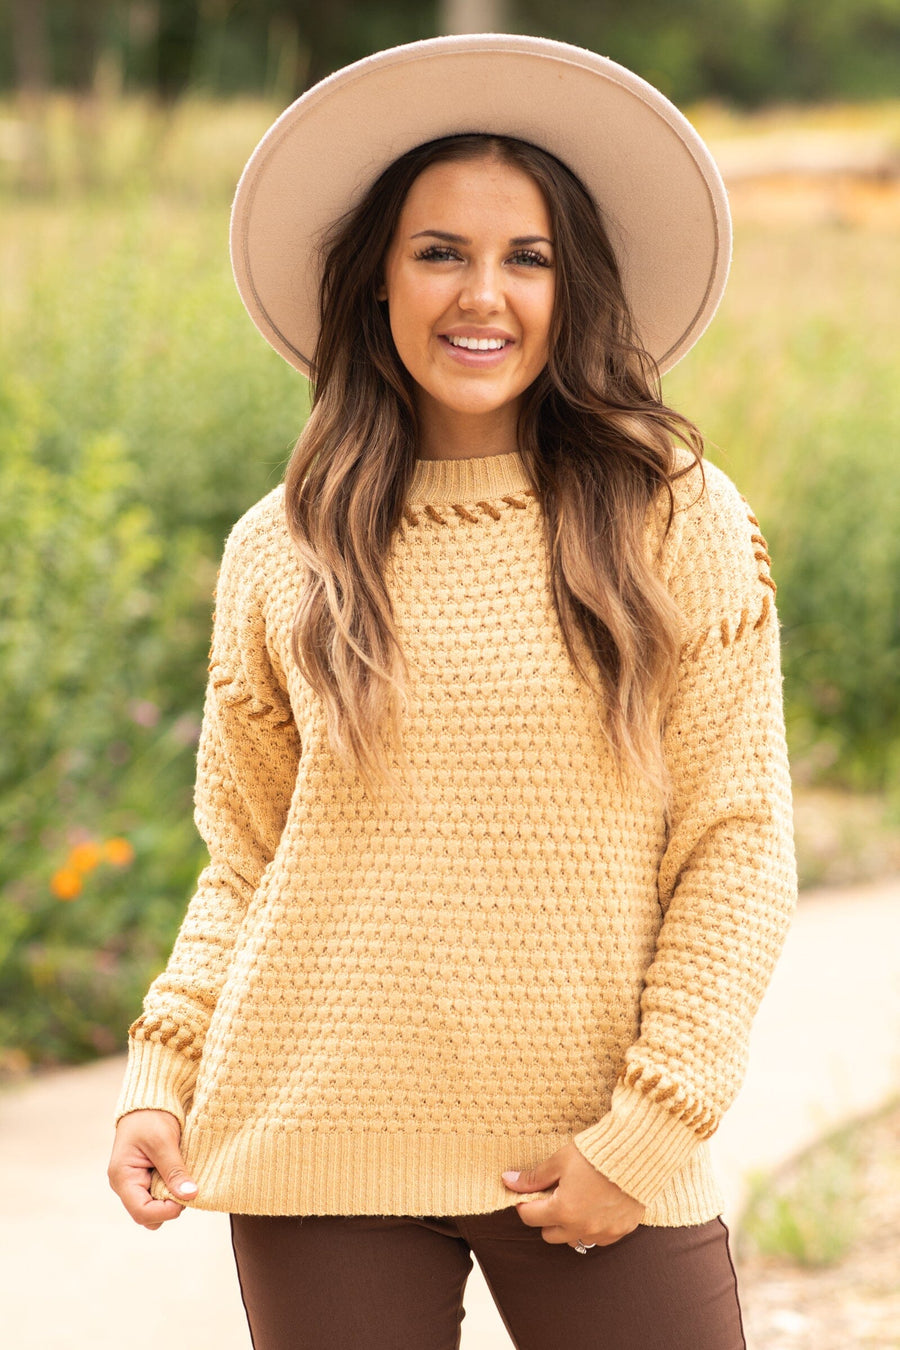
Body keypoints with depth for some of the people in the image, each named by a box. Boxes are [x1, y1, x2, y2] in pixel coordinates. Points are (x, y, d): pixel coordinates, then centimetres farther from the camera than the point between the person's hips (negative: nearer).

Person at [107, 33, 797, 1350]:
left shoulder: (679, 520, 0)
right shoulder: (278, 553, 5)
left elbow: (740, 843, -1)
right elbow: (244, 863, 11)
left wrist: (651, 1128, -8)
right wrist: (162, 1076, -2)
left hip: (594, 1172, -1)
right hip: (323, 1145, 1)